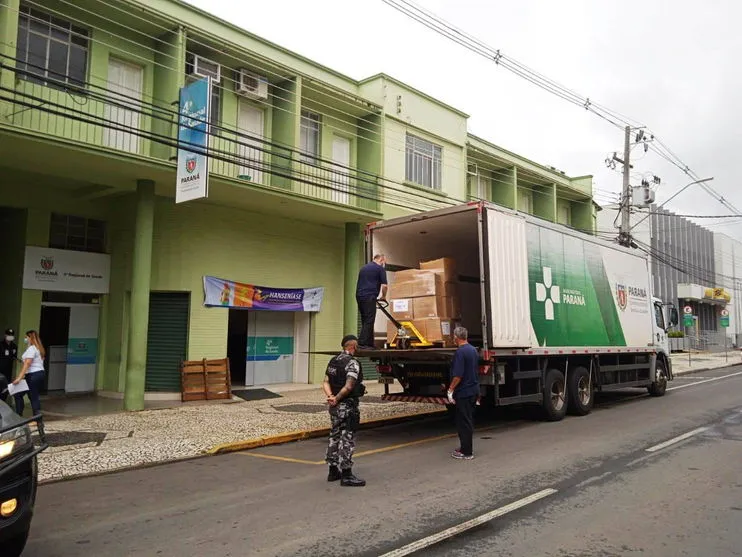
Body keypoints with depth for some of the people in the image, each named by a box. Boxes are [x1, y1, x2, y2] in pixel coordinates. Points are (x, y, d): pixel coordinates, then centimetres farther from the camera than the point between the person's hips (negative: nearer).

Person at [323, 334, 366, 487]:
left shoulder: (333, 361, 9)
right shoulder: (352, 363, -16)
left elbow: (326, 383, 2)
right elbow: (349, 386, -26)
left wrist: (331, 397, -12)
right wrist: (337, 399, -16)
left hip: (335, 406, 8)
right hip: (348, 406, -8)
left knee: (335, 436, 16)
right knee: (347, 439, -2)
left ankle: (333, 471, 26)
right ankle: (346, 476, 4)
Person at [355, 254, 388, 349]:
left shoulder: (363, 268, 23)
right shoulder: (380, 268, 2)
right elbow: (384, 285, -5)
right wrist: (383, 296, 13)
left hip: (359, 296, 7)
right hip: (369, 297, -7)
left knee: (365, 321, 10)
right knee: (369, 322, -6)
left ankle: (369, 344, 11)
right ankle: (363, 343, -12)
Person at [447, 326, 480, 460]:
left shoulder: (460, 352, -19)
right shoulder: (474, 350, 10)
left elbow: (458, 375, -23)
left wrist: (450, 390, -15)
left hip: (463, 392, -9)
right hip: (474, 391, 9)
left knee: (463, 422, -2)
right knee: (469, 420, 17)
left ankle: (466, 452, 2)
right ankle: (467, 447, 26)